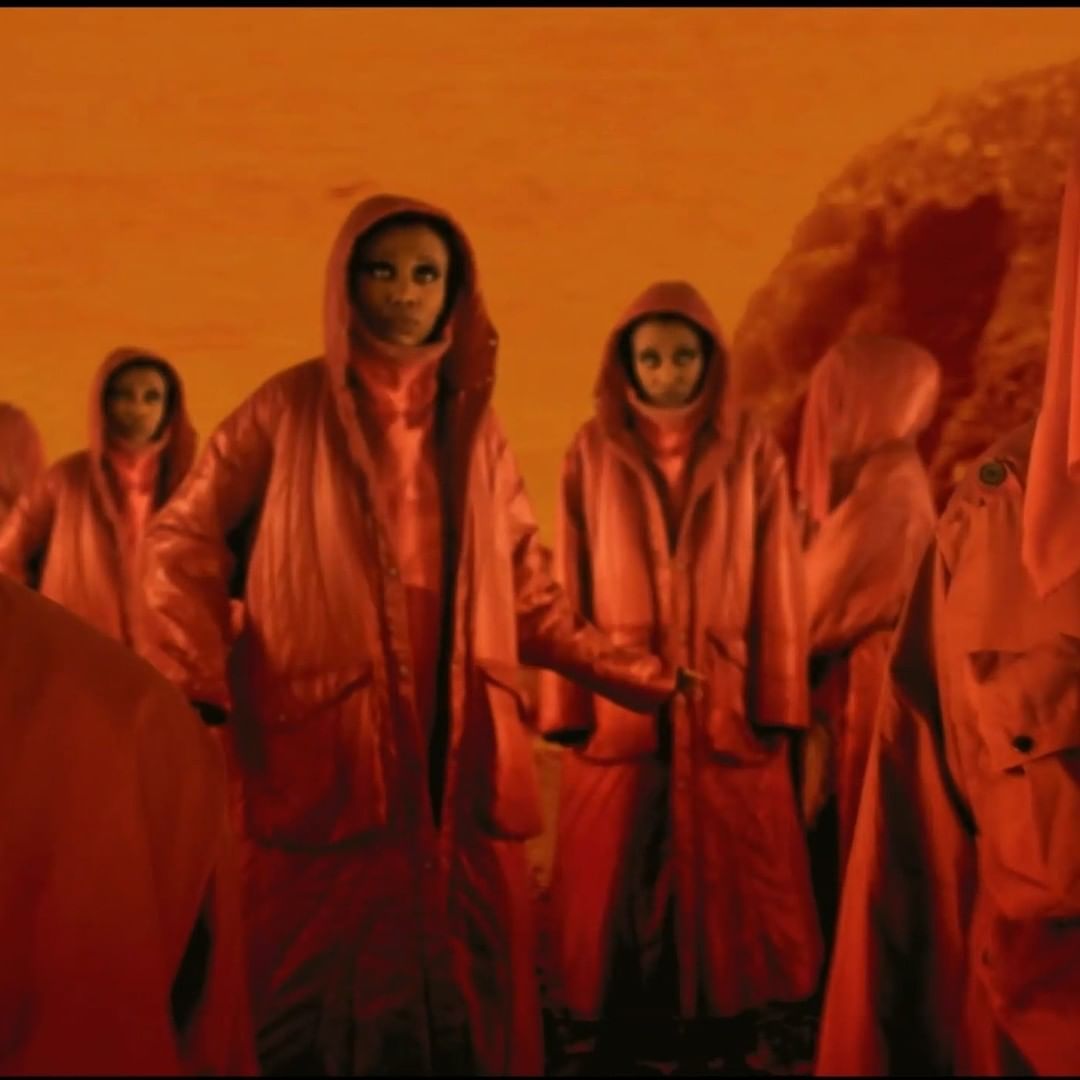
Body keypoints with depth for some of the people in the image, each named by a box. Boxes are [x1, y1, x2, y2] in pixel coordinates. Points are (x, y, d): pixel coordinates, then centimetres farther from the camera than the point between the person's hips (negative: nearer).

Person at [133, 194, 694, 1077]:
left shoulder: (475, 419, 11)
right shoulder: (288, 408, 2)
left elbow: (523, 581, 15)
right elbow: (186, 542, 3)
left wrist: (621, 672, 8)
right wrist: (193, 684, -10)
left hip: (457, 755, 3)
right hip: (323, 757, -3)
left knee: (463, 991, 8)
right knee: (328, 992, 3)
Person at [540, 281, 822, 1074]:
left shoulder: (752, 451, 2)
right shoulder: (592, 452, 1)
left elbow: (777, 586, 1)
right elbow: (569, 585, 0)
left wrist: (777, 702, -4)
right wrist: (567, 703, -5)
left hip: (726, 703, 0)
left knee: (725, 880, 6)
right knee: (618, 882, 6)